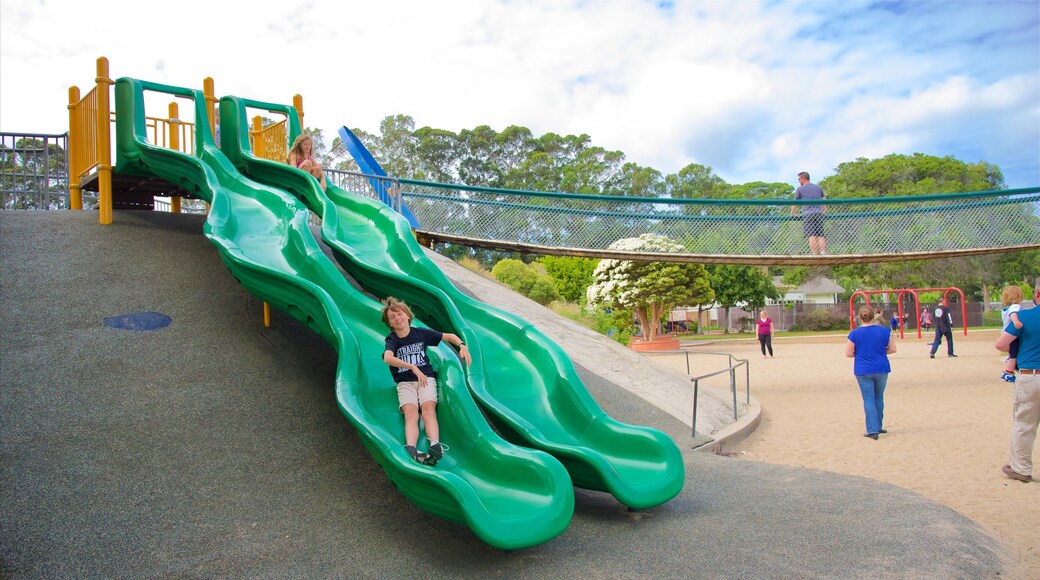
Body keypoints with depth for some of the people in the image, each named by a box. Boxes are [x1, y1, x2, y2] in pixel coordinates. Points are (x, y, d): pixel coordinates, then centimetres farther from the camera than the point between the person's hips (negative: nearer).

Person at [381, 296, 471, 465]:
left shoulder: (421, 333, 10)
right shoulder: (392, 340, 4)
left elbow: (449, 336, 18)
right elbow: (388, 358, -20)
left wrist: (462, 346, -4)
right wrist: (413, 368, -31)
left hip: (426, 378, 1)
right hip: (405, 383, -1)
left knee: (428, 408, -27)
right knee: (410, 413, -28)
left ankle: (435, 446, -50)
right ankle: (410, 450, -52)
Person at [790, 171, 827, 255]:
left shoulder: (800, 189, 6)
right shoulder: (819, 187, 19)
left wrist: (792, 214, 30)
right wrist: (824, 211, 37)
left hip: (807, 214, -4)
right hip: (819, 213, 4)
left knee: (812, 236, -10)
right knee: (820, 235, 2)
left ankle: (815, 256, -16)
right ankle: (823, 254, -8)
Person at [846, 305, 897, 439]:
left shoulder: (855, 333, -8)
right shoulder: (884, 330, -2)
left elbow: (848, 353, -7)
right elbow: (892, 349, 4)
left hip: (863, 371, -2)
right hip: (881, 369, 2)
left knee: (868, 399, 1)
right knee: (879, 398, 17)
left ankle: (873, 430, -5)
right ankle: (878, 426, 28)